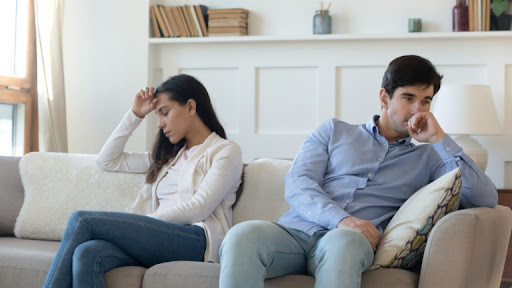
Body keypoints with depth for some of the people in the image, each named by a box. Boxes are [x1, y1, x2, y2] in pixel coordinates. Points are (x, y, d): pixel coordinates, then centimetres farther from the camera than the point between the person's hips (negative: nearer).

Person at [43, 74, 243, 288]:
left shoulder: (226, 151, 10)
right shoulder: (169, 156, 32)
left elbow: (199, 208, -5)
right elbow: (107, 160, 32)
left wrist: (144, 222, -6)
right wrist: (136, 115, 26)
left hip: (196, 240, -6)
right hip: (160, 238, 6)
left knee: (82, 220, -19)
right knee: (87, 254, -28)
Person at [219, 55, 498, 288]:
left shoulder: (426, 158, 24)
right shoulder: (334, 131, 24)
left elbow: (486, 199, 10)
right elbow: (297, 185, 8)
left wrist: (439, 139, 8)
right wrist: (340, 218, -13)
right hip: (295, 230, 1)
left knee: (343, 242, -41)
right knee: (242, 235, -34)